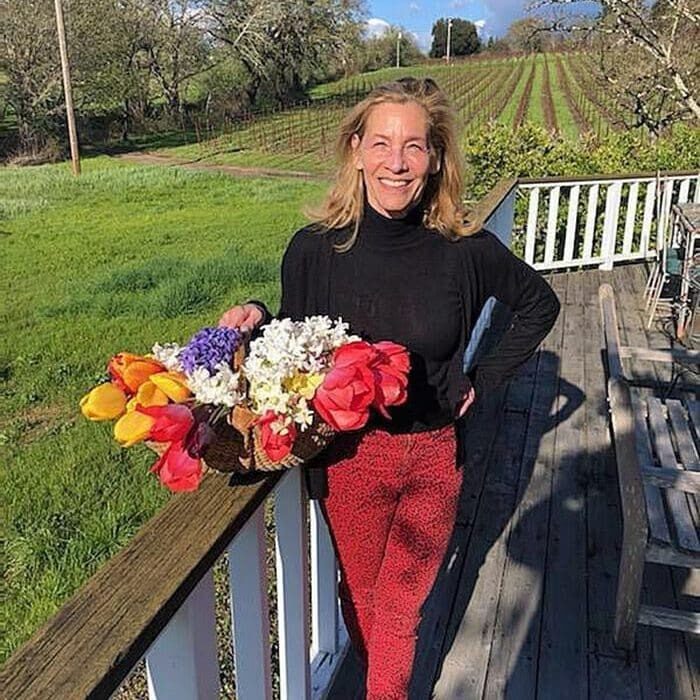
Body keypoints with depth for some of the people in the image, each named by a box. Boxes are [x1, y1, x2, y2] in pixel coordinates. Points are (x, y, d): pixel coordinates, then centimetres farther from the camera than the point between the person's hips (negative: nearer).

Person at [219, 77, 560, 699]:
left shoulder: (465, 250, -12)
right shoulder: (315, 249, -13)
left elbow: (540, 303, 7)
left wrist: (484, 380, 1)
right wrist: (257, 321, -21)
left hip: (433, 459, 0)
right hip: (349, 457, 0)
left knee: (402, 607, 17)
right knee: (361, 598, 21)